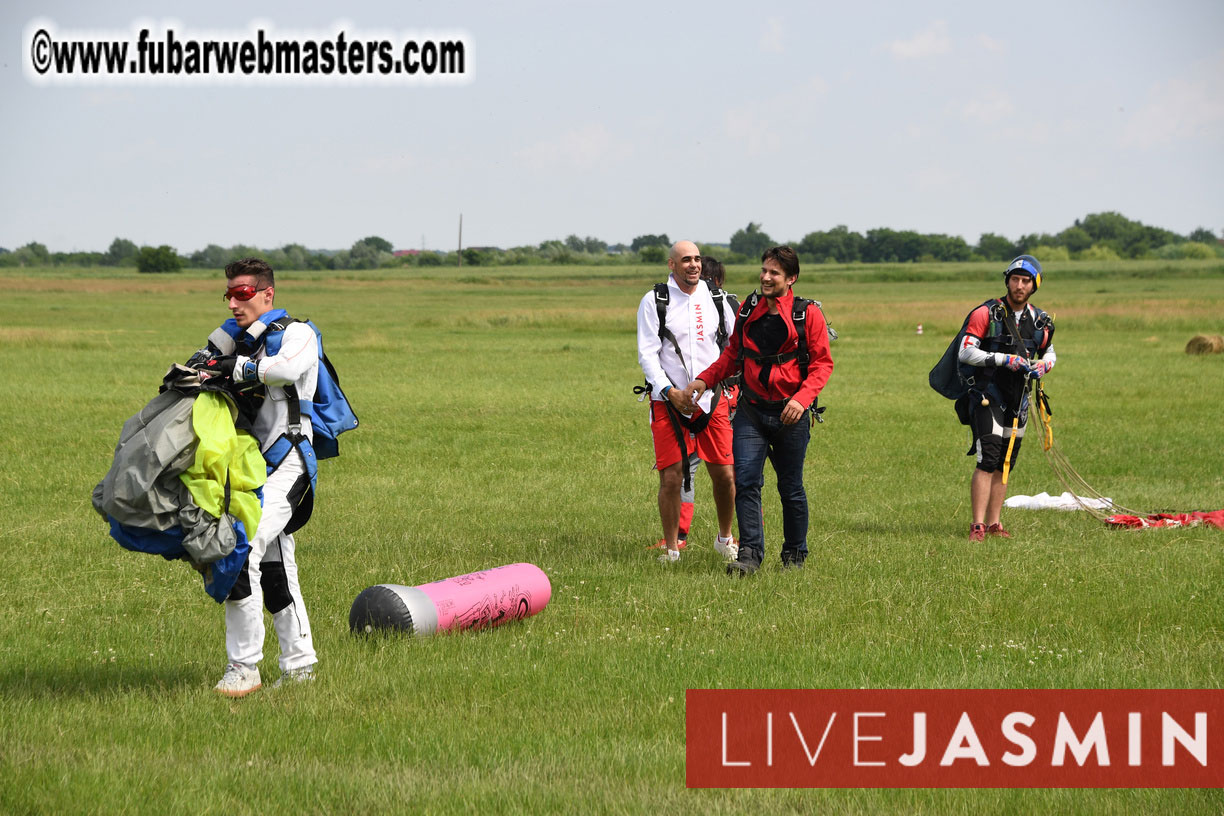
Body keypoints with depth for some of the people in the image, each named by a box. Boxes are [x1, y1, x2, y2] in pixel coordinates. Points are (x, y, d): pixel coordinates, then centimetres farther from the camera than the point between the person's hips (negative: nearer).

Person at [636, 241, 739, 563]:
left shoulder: (715, 298, 7)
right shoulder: (654, 301, -3)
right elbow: (647, 354, -7)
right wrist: (670, 392, -17)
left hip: (712, 399, 3)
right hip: (668, 401, -3)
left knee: (724, 474, 0)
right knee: (671, 477, -6)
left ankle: (725, 538, 22)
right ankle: (671, 548, 6)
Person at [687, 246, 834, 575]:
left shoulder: (808, 314, -5)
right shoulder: (748, 310, 7)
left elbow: (822, 363, -6)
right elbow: (733, 355, 18)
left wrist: (802, 398, -21)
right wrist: (704, 379, 3)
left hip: (790, 414, -3)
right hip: (751, 411, 3)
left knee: (791, 487, 8)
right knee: (745, 482, -11)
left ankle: (795, 553, 23)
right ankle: (750, 554, -11)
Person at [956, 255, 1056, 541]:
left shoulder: (1039, 321, 7)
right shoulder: (986, 314, -10)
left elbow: (1049, 352, 23)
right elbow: (965, 353, -15)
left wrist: (1043, 365, -2)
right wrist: (1006, 360, -22)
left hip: (1018, 399, 6)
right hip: (987, 396, -6)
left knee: (1005, 464, 9)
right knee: (988, 461, -15)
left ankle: (993, 523, 16)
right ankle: (978, 526, -17)